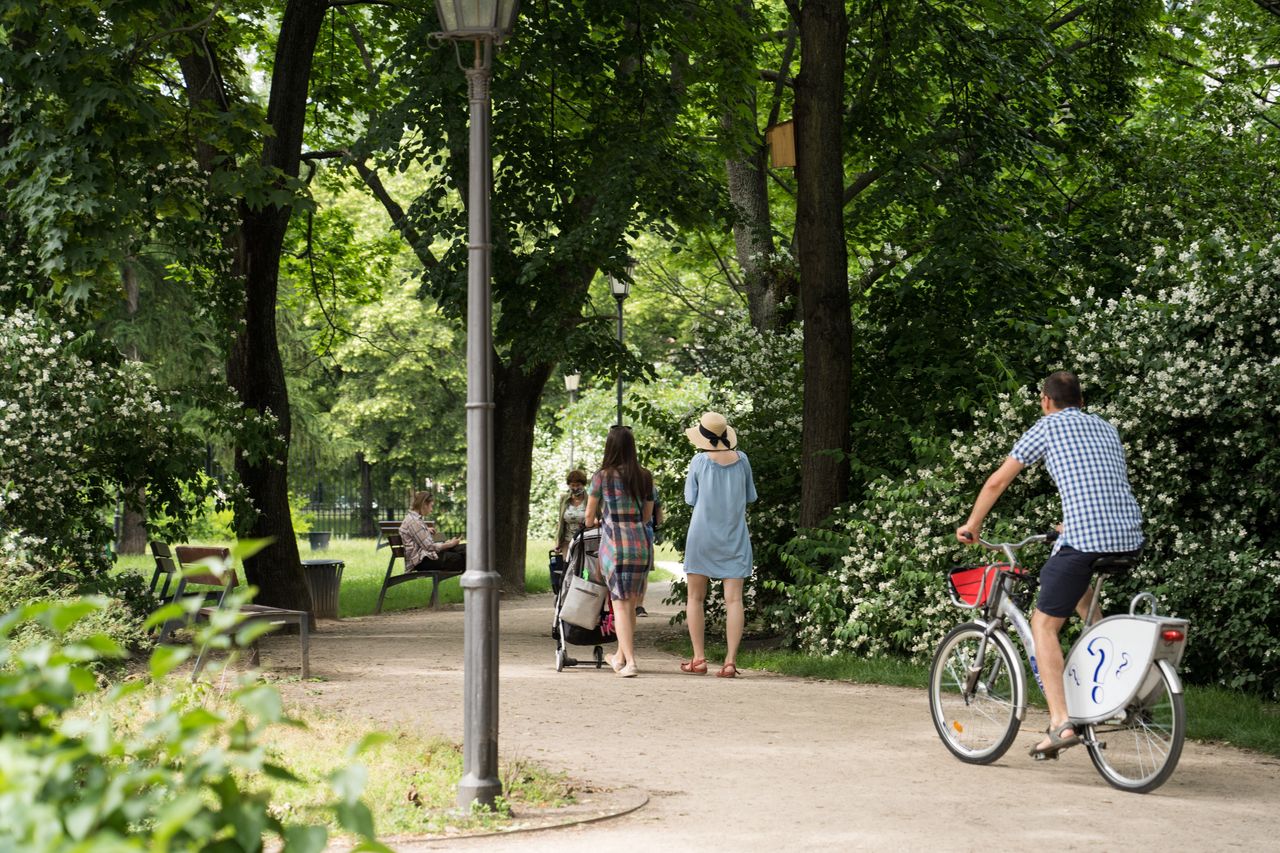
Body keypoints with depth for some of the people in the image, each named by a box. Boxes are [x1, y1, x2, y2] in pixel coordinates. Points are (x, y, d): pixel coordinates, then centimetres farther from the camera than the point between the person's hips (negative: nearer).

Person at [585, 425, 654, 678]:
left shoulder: (602, 476, -2)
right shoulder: (645, 477, 6)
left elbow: (589, 516, 10)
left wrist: (592, 523, 34)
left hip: (614, 543, -3)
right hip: (642, 541, 3)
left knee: (620, 603, 0)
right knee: (631, 602, 16)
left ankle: (629, 660, -11)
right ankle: (621, 655, 29)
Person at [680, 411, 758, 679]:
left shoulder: (700, 461, -9)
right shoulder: (741, 459, -1)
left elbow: (690, 499, 1)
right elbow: (750, 496, 10)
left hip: (702, 535, -2)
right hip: (735, 537, 2)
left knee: (695, 598, 8)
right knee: (734, 599, -1)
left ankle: (698, 659, 4)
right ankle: (731, 661, -9)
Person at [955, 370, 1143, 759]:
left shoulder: (1046, 428, 9)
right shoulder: (1106, 428, 25)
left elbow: (996, 482, 13)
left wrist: (972, 525, 28)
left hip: (1084, 537, -7)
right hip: (1130, 538, 7)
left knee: (1044, 624, 2)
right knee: (1082, 592, 35)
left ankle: (1060, 723, -12)